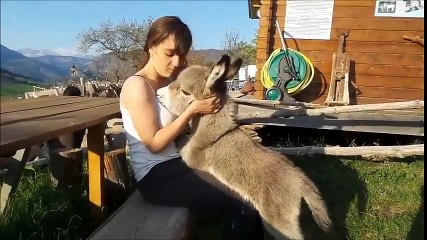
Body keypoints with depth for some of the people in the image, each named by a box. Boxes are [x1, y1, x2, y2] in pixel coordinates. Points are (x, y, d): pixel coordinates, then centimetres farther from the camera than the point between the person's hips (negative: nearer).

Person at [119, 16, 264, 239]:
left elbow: (187, 127, 8)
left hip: (178, 163, 8)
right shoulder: (137, 86, -13)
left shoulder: (169, 82, 13)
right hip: (156, 176, -8)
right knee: (246, 205, -15)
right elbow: (154, 143, -16)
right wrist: (192, 110, -19)